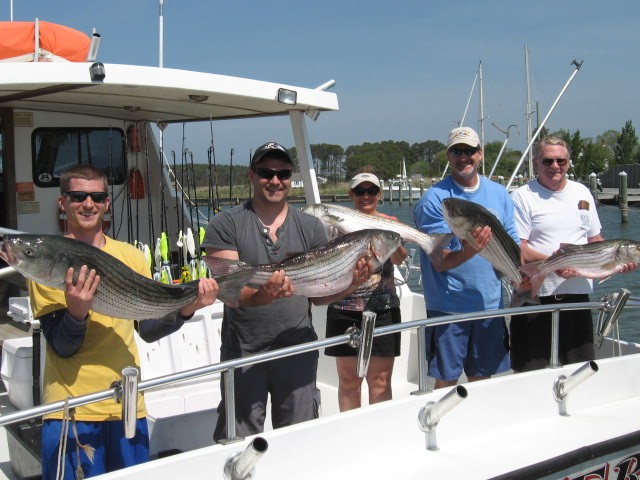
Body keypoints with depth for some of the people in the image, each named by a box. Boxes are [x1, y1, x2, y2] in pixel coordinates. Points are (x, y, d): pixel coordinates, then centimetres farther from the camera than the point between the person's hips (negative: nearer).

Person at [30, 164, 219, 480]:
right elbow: (62, 347, -10)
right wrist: (77, 311, -28)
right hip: (72, 409, -4)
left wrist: (185, 310, -7)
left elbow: (148, 330, 9)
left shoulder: (131, 256, 7)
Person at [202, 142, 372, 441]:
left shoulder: (311, 227, 6)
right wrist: (262, 296, -34)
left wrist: (351, 284, -16)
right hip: (243, 351, -2)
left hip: (298, 349, 2)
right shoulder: (225, 225, -2)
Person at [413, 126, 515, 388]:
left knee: (481, 378, 15)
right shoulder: (434, 199, -8)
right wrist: (468, 251, -33)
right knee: (446, 381, 3)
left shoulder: (499, 193, 7)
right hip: (447, 306, -4)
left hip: (490, 303, 4)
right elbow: (440, 262, -13)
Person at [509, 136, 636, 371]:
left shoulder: (582, 193, 13)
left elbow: (594, 239, 19)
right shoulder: (523, 196, -4)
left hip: (577, 294, 5)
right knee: (529, 372, 1)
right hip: (535, 296, -5)